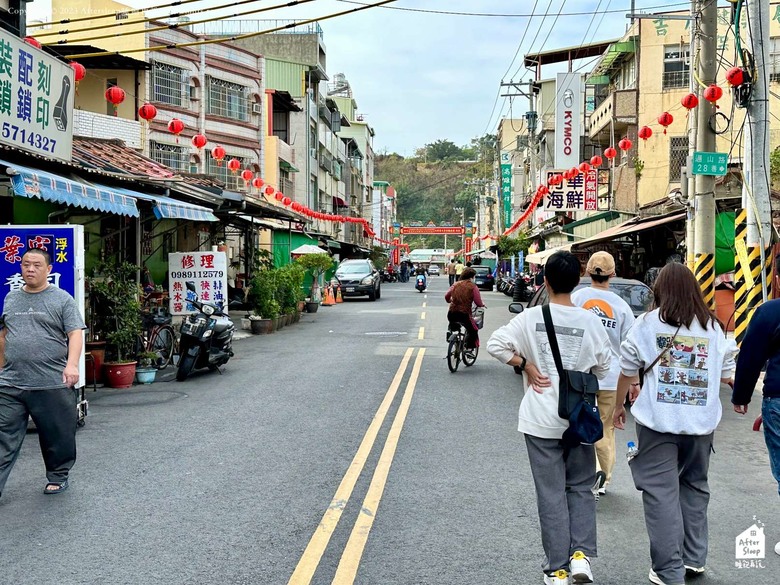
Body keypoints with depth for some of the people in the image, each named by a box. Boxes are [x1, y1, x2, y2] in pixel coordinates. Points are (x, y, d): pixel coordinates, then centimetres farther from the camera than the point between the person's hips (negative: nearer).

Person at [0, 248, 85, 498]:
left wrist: (72, 364, -23)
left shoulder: (62, 299, -1)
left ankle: (58, 476, 27)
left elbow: (76, 334, -9)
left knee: (58, 437, 9)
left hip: (53, 384, -3)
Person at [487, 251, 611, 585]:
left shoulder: (531, 317, -8)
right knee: (580, 488, 17)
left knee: (551, 493, 7)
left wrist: (525, 365, -4)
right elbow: (604, 366, 4)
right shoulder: (590, 321, -5)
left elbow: (495, 344, -13)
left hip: (541, 419, -1)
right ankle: (581, 554, 3)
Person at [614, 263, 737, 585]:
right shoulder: (713, 326, 4)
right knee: (694, 487, 19)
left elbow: (628, 370, 0)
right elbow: (726, 375, 9)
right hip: (701, 422, 4)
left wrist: (619, 405, 15)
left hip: (658, 422, -3)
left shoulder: (648, 323, -3)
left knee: (661, 493, 1)